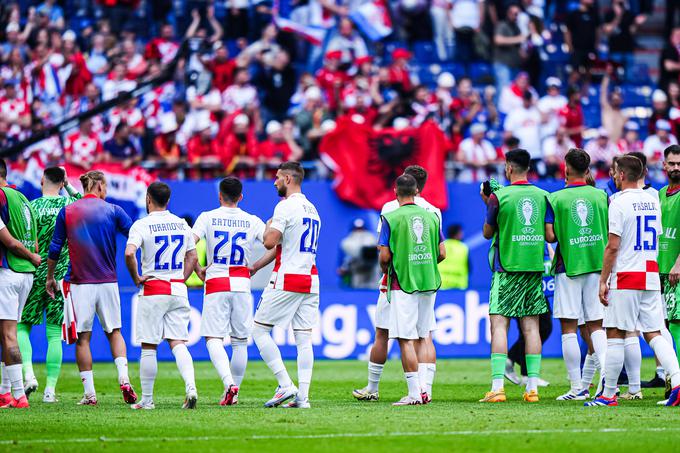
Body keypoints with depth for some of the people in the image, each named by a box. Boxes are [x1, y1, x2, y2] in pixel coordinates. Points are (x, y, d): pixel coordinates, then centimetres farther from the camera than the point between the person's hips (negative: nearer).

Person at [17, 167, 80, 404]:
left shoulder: (32, 206, -6)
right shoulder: (71, 205, 1)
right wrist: (70, 187, 19)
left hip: (34, 275, -2)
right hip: (61, 277, 2)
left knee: (22, 326, 9)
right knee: (54, 333, 3)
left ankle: (28, 374, -12)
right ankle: (50, 389, 1)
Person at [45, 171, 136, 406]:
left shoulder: (66, 212, 3)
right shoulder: (113, 211, 1)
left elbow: (54, 249, 6)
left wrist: (50, 277, 17)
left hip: (79, 283, 0)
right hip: (108, 281, 0)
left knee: (83, 337, 4)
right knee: (114, 331, 14)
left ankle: (89, 393, 1)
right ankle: (124, 378, -4)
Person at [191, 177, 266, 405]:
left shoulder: (208, 217, 0)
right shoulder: (253, 221, 5)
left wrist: (198, 270, 3)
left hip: (216, 284, -2)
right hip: (242, 284, 2)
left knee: (213, 339, -4)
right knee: (240, 341, 11)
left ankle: (229, 383, -26)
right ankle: (233, 393, 14)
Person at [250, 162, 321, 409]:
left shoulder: (285, 206, -10)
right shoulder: (312, 209, 18)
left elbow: (269, 242, -17)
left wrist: (268, 225, 5)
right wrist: (255, 267, 27)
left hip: (287, 281, -8)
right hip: (310, 281, 8)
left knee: (259, 330, 1)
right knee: (304, 338, 4)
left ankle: (286, 385, -8)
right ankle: (302, 396, -1)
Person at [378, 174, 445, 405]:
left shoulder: (391, 218, -7)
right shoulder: (431, 216, 6)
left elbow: (385, 256, -10)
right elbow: (441, 253, 7)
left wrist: (386, 271, 11)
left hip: (402, 283, -5)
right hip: (428, 282, 5)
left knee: (406, 339, -5)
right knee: (424, 337, 13)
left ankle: (414, 393, -9)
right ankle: (425, 389, 10)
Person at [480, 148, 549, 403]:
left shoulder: (499, 197, -6)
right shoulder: (542, 196, 6)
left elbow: (487, 233, 5)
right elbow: (550, 235, 9)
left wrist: (487, 204, 17)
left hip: (507, 269, -4)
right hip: (535, 267, 4)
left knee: (499, 324, -4)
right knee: (531, 326, 6)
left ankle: (497, 386, -13)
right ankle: (532, 387, 4)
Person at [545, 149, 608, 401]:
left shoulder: (555, 199, -5)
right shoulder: (601, 197, 3)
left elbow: (550, 236, -10)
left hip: (568, 267, -3)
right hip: (597, 266, 3)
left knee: (568, 328, 2)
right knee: (597, 326, 9)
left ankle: (577, 387, 0)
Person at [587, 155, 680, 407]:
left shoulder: (619, 203, -10)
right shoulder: (653, 201, 11)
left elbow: (613, 247, -12)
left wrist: (603, 281, -7)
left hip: (625, 279, -6)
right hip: (651, 277, 6)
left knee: (615, 336, 0)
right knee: (654, 334, 6)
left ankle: (609, 395, 4)